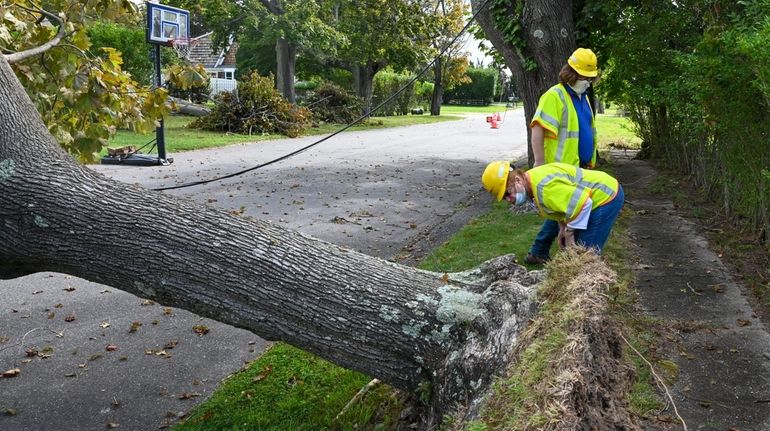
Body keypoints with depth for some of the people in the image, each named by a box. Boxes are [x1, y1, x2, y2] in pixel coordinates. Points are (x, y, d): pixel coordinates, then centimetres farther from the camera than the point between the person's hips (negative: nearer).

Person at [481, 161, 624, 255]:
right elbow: (562, 200, 18)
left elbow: (582, 203, -33)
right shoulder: (533, 180, 3)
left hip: (606, 197, -10)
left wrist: (569, 232, -19)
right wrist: (562, 228, 9)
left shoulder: (544, 186, -32)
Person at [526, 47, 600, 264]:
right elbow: (537, 129, -22)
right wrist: (539, 163, -25)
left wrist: (590, 162, 23)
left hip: (580, 169, 9)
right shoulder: (554, 96, -14)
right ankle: (538, 253, 7)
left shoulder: (583, 98, 16)